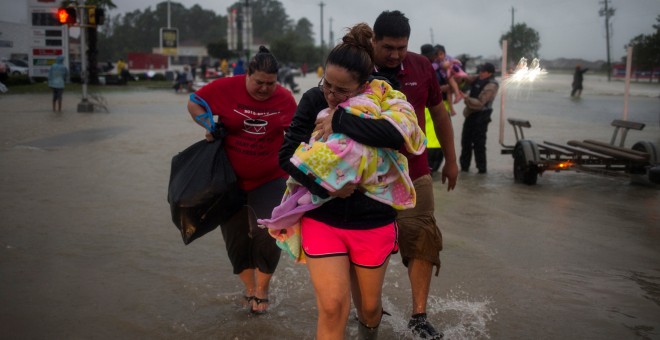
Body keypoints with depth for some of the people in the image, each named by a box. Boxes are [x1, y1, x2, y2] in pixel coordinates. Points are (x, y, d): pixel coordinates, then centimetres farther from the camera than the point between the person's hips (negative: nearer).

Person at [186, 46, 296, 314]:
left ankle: (262, 291, 11)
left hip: (270, 179, 0)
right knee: (236, 237, 9)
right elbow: (194, 103, 1)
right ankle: (250, 290, 30)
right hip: (231, 179, 0)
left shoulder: (285, 98, -7)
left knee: (268, 232, -12)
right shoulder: (226, 88, -13)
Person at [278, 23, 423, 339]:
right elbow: (287, 154, -8)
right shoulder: (313, 100, -5)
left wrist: (339, 120, -27)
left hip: (372, 222, 0)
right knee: (332, 307, -12)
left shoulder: (380, 100, -9)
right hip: (321, 218, 0)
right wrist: (325, 185, -21)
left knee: (368, 306, 15)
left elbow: (396, 134, -32)